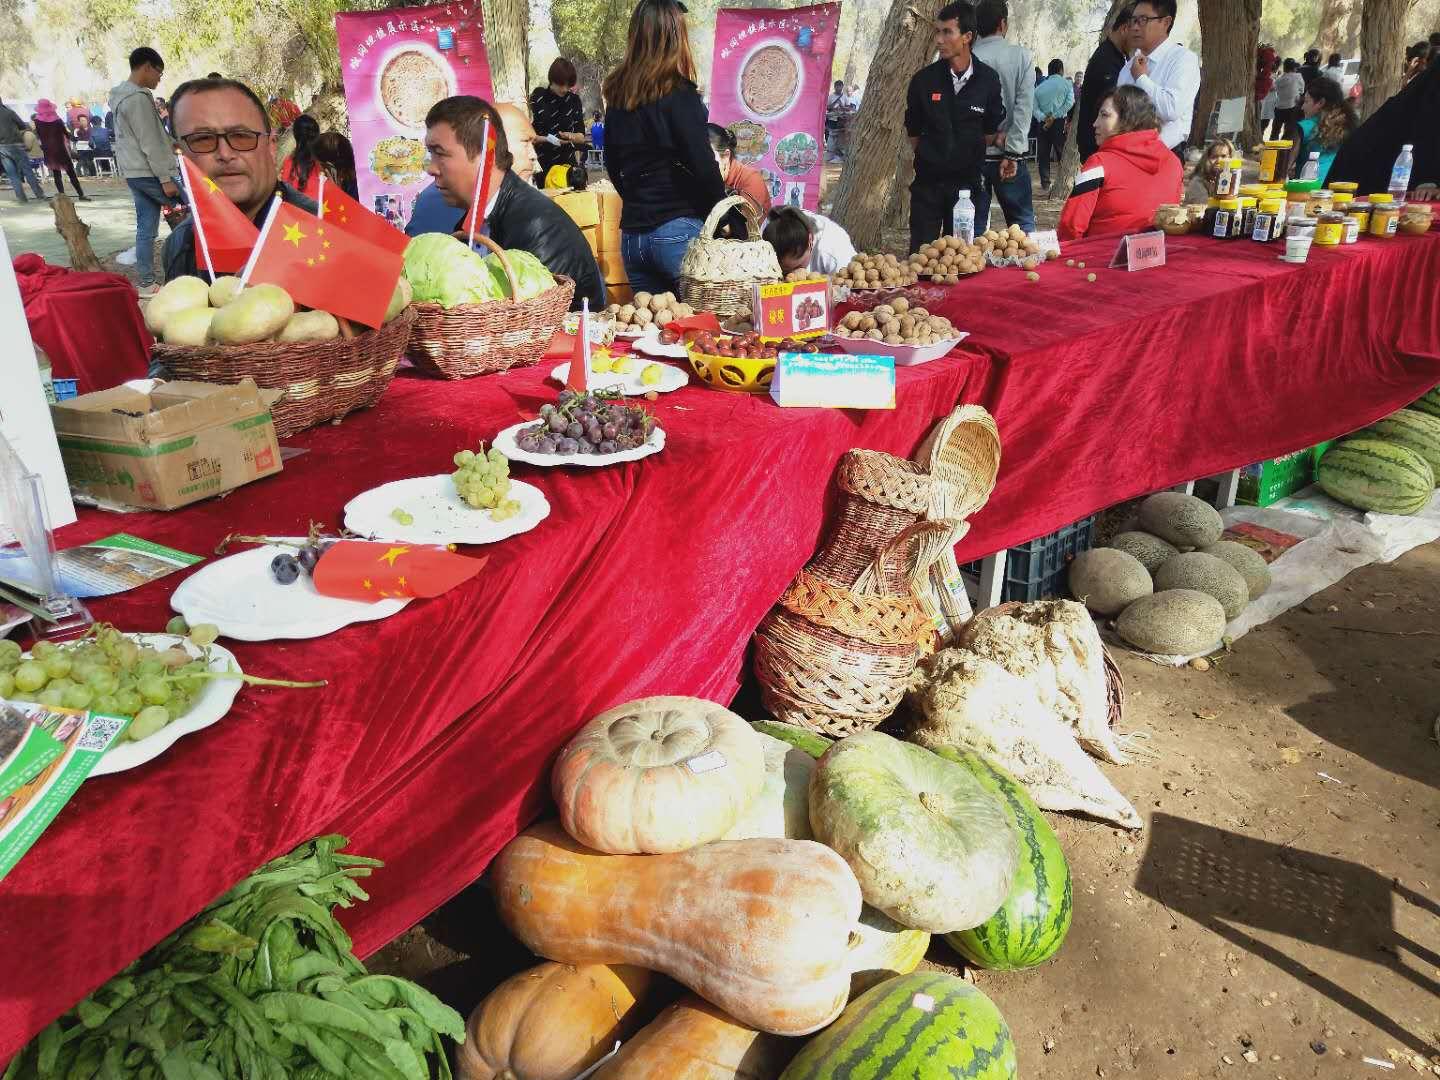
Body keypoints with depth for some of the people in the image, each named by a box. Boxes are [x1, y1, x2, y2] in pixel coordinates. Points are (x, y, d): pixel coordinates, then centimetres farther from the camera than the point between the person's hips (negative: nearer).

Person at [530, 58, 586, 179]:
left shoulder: (574, 99, 7)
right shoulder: (537, 98, -2)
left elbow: (581, 137, 9)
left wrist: (571, 136, -12)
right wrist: (546, 139, -20)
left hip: (567, 163, 2)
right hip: (540, 165, -2)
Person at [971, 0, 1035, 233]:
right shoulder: (1022, 57, -1)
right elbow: (1024, 107, -6)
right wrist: (1012, 153, -8)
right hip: (1010, 153, 0)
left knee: (974, 225, 6)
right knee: (1023, 222, 8)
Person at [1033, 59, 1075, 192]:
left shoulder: (1039, 87, 11)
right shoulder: (1067, 83, 2)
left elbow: (1035, 108, -1)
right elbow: (1070, 102, -10)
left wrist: (1044, 118, -11)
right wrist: (1054, 116, -13)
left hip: (1044, 123, 2)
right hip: (1060, 122, -2)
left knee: (1043, 154, 7)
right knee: (1062, 152, 5)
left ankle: (1045, 183, 2)